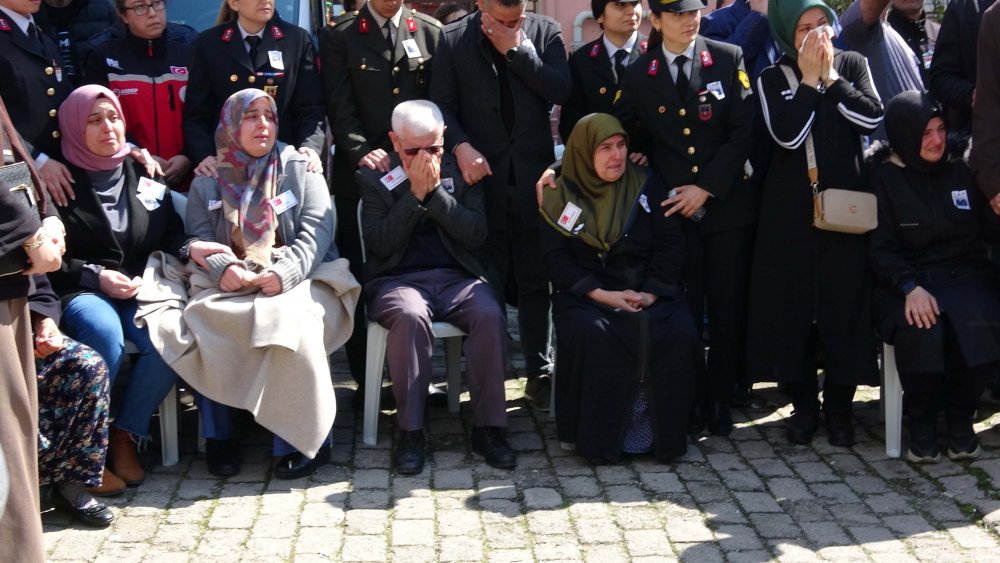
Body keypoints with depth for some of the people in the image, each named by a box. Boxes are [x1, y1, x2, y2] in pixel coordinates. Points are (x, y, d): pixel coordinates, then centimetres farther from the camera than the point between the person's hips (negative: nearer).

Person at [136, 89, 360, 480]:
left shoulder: (300, 169, 13)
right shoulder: (207, 182, 18)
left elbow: (317, 230, -1)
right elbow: (198, 241, 5)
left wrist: (283, 273, -21)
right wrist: (223, 269, -19)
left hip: (296, 282, -2)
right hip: (229, 287, 2)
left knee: (292, 320, -36)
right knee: (203, 321, -32)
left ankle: (302, 439, -25)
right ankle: (217, 436, -19)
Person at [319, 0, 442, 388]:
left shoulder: (431, 32, 10)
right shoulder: (338, 35, 5)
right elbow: (339, 105, -3)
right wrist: (361, 151, -17)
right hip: (359, 173, -1)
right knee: (359, 279, 2)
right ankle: (365, 381, 11)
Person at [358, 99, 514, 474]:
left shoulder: (460, 173, 11)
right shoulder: (374, 178, 7)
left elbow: (476, 235, -1)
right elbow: (381, 244, -5)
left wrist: (435, 190, -9)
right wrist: (415, 193, -10)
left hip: (456, 276, 2)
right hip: (398, 279, -2)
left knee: (490, 315, -31)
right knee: (410, 316, -37)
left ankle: (488, 427, -21)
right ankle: (409, 430, -26)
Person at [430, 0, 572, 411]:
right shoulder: (453, 40, 2)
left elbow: (561, 91, -7)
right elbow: (442, 104, -1)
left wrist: (517, 49, -11)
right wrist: (460, 146, -17)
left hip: (533, 175, 1)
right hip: (481, 173, -1)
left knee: (536, 281, 7)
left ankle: (539, 373, 16)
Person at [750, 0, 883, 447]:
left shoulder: (852, 64, 7)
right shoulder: (772, 79, 3)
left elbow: (873, 117, -8)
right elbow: (787, 135, -12)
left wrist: (830, 78, -9)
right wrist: (809, 79, -10)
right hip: (790, 210, 0)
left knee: (845, 302, -1)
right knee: (792, 304, 0)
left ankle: (839, 406, 12)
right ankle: (803, 404, 14)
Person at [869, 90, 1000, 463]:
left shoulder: (964, 168, 10)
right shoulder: (884, 177, 2)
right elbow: (882, 247, -4)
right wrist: (910, 287, -21)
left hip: (966, 274, 2)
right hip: (909, 280, -2)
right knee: (920, 329, -35)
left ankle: (960, 419, -7)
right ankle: (921, 424, -10)